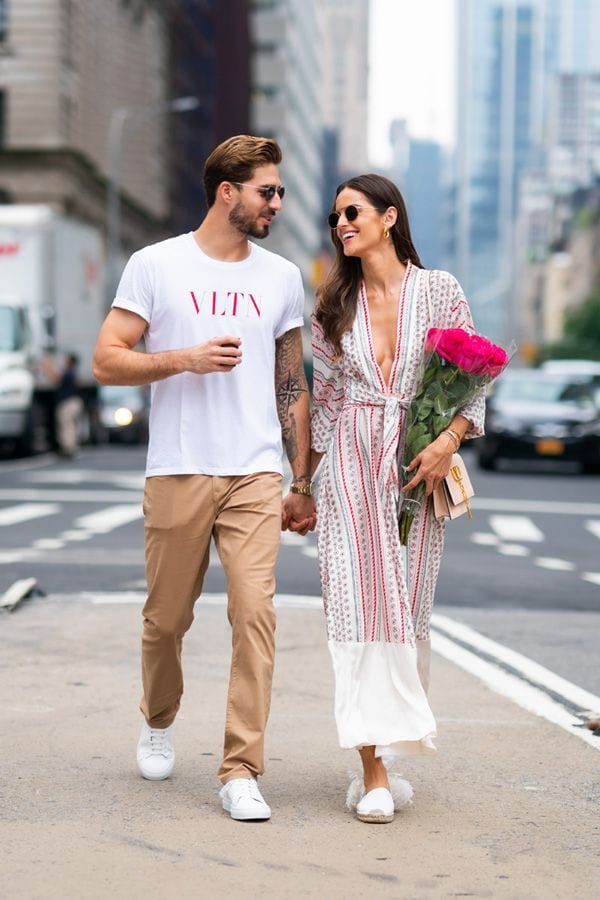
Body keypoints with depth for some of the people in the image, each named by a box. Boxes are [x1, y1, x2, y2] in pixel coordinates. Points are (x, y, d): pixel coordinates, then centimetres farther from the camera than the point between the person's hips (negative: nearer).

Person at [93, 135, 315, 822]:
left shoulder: (282, 277, 12)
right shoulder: (155, 265, 3)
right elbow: (107, 361, 0)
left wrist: (303, 483, 13)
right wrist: (186, 359, -15)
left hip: (257, 474, 2)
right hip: (177, 472, -1)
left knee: (255, 614, -11)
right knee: (167, 617, 8)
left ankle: (241, 772, -5)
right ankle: (158, 721, 37)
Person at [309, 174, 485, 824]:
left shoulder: (438, 290, 2)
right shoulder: (334, 303, 10)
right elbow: (325, 397, 14)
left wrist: (448, 441, -13)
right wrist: (305, 485, 14)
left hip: (418, 462, -1)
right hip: (351, 461, 1)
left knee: (407, 608, 3)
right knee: (358, 606, -8)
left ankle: (392, 745, 18)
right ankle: (373, 773, -8)